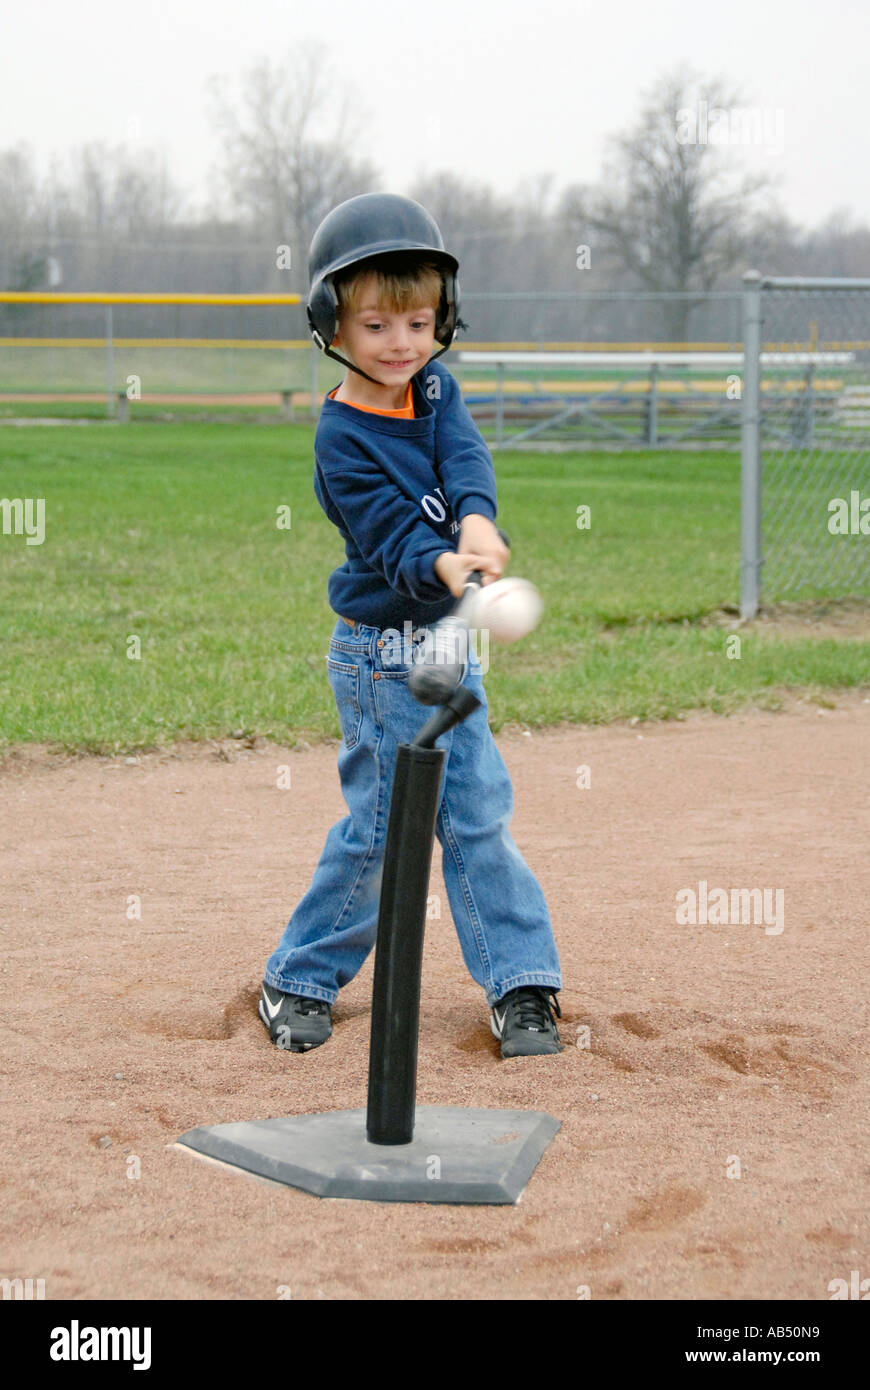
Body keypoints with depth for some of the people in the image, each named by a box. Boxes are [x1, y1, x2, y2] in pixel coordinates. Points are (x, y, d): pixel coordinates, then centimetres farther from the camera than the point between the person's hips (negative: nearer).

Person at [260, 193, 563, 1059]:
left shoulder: (436, 390, 3)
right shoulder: (343, 438, -15)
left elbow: (466, 459, -15)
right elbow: (392, 540, -25)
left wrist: (477, 522, -36)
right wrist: (444, 565, -46)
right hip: (382, 655, -6)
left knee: (478, 814, 7)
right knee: (384, 824, -1)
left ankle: (520, 985, 14)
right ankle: (299, 981, 15)